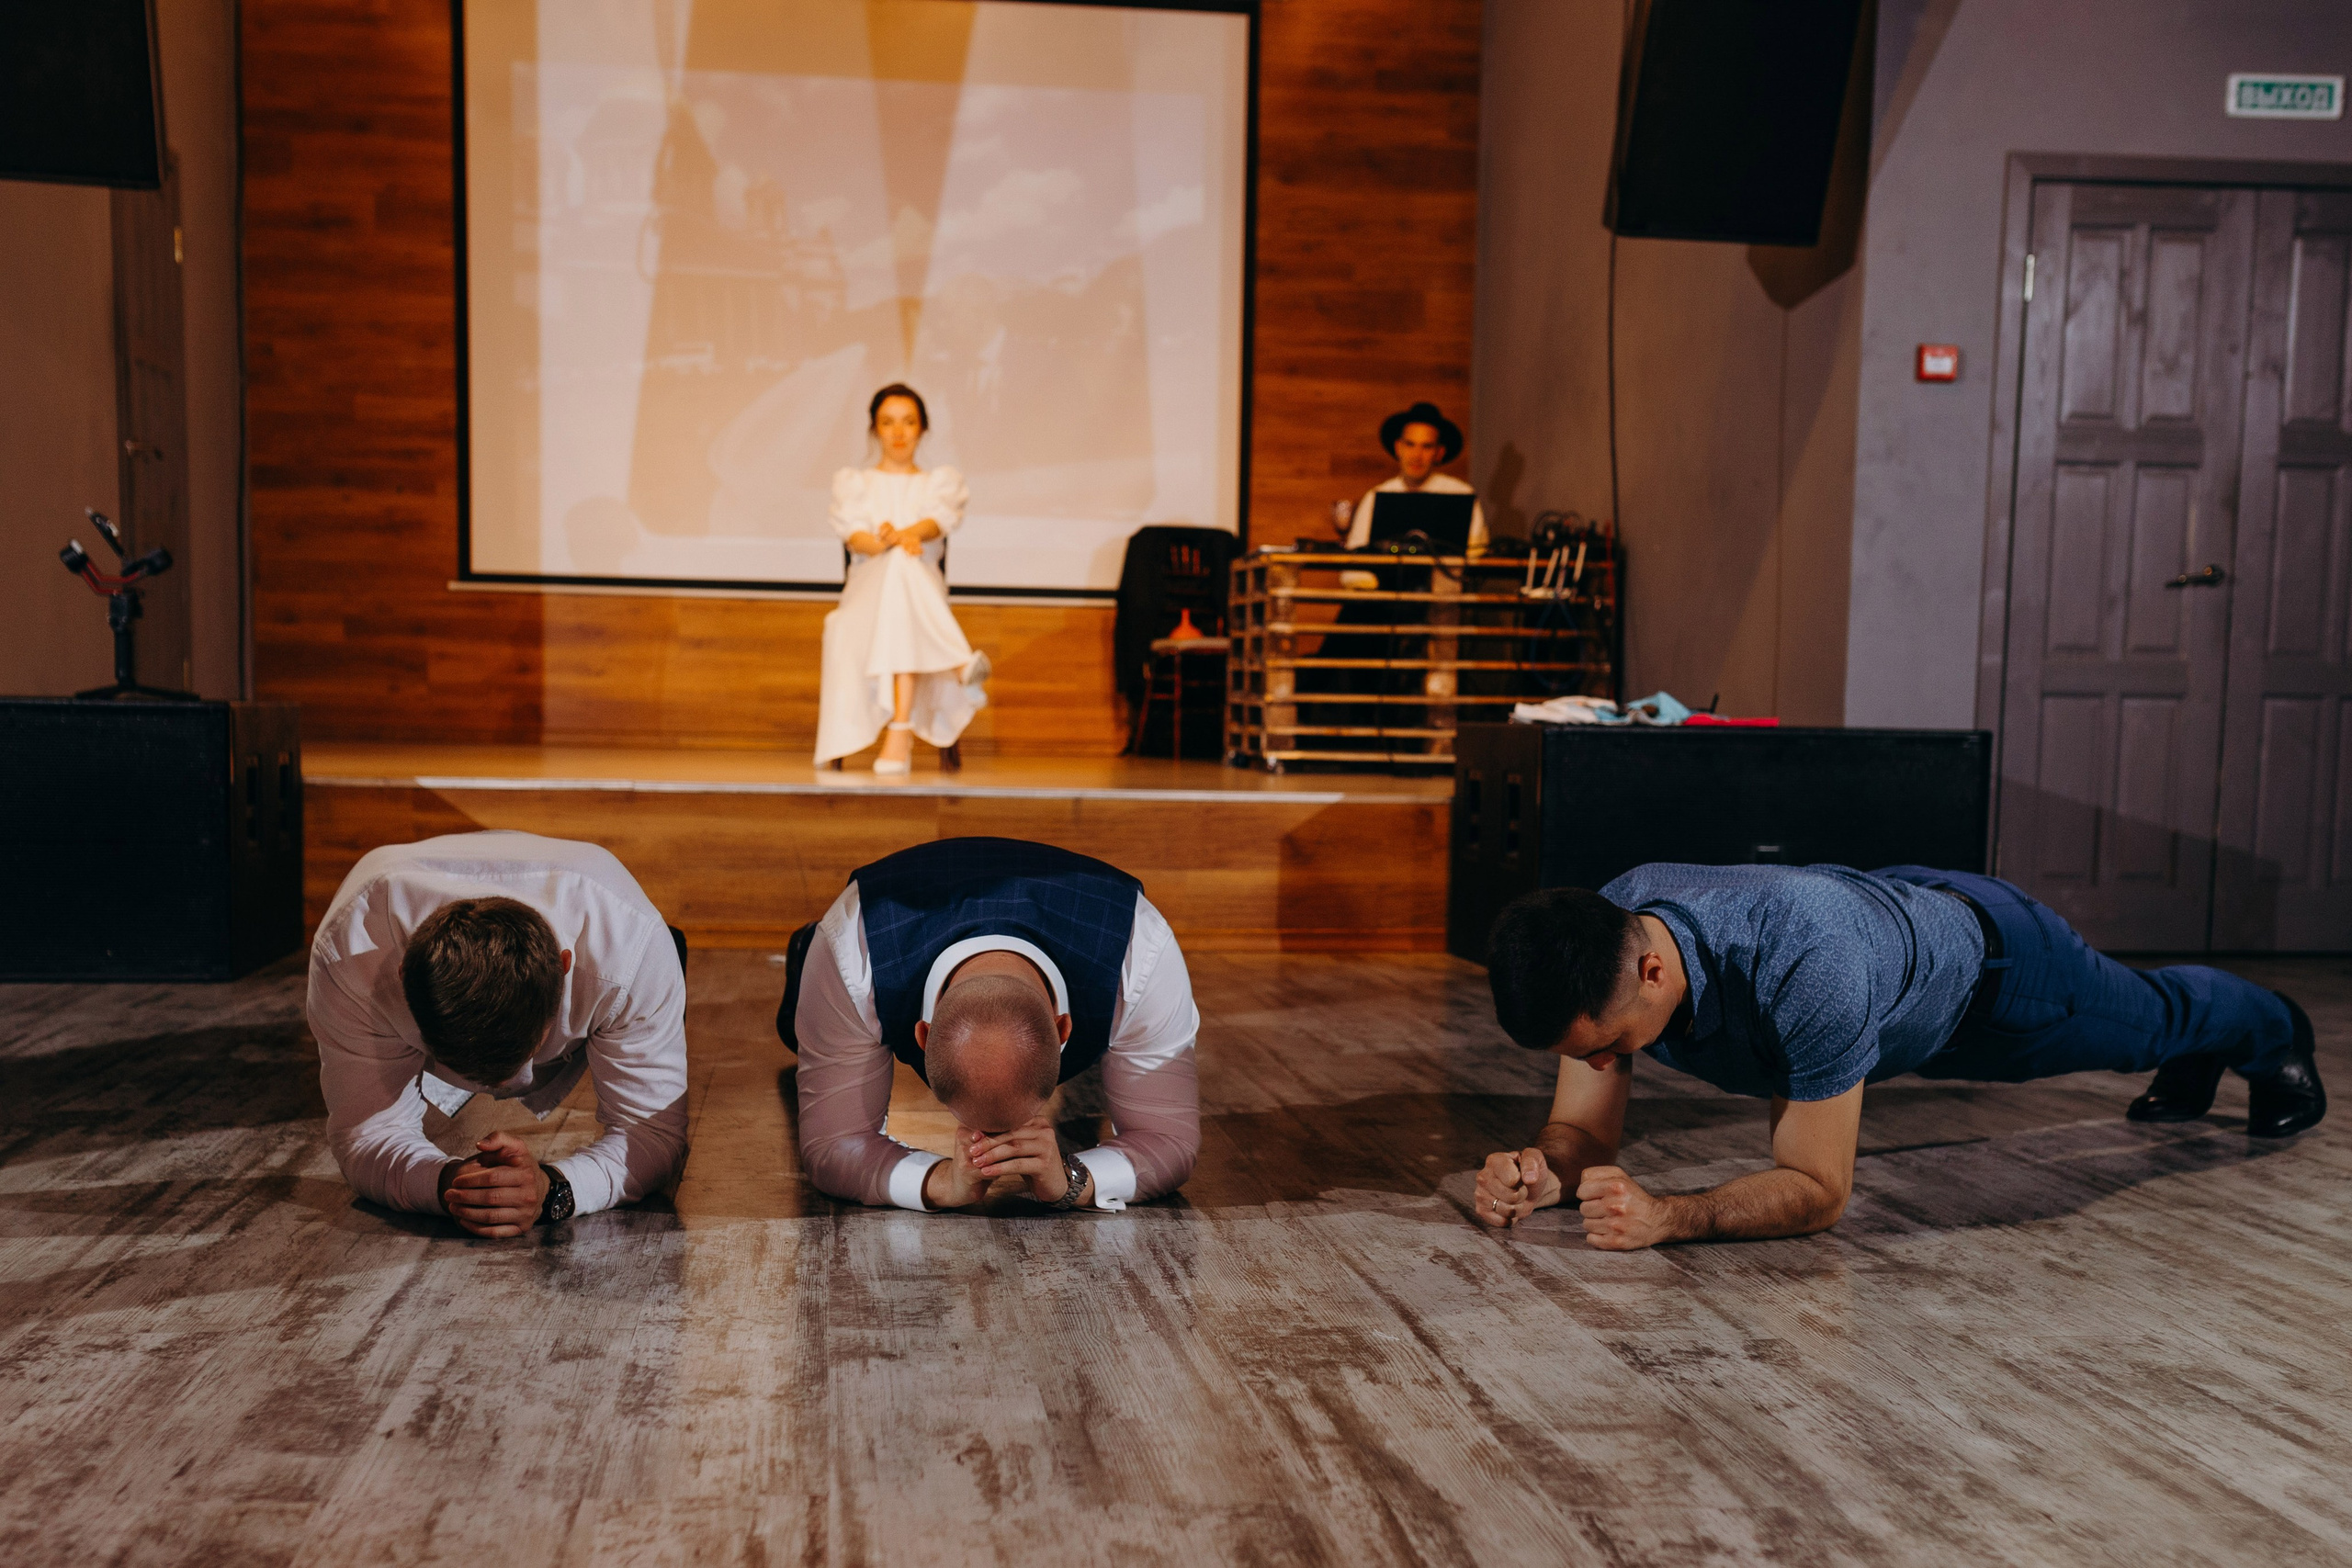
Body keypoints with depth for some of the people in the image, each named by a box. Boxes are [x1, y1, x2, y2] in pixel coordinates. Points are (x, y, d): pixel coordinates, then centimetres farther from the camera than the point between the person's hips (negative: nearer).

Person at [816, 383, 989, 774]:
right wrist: (894, 544, -23)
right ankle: (959, 665, -51)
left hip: (924, 590, 0)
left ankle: (899, 733, -54)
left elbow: (939, 522, -3)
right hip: (867, 586, 0)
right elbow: (853, 532, 0)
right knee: (899, 566, -38)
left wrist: (894, 537, -26)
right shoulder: (852, 481, 23)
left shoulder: (942, 481, 23)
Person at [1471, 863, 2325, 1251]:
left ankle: (2271, 1030, 64)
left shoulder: (1805, 965, -53)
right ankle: (2192, 1066, 69)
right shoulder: (1597, 950, -34)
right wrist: (1541, 1167, -46)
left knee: (2145, 1017, 29)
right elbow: (1585, 1130, -24)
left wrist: (1666, 1215, -58)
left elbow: (1817, 1190, -44)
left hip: (1978, 956, -5)